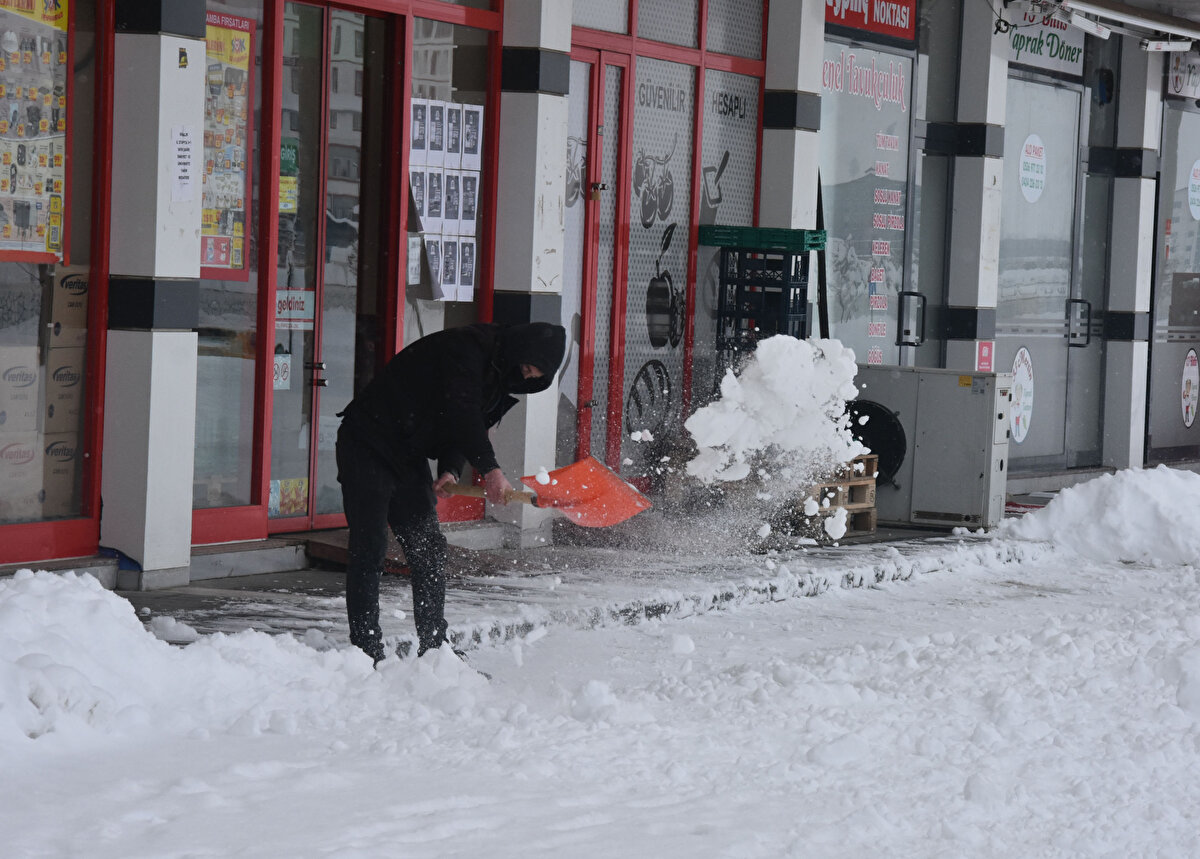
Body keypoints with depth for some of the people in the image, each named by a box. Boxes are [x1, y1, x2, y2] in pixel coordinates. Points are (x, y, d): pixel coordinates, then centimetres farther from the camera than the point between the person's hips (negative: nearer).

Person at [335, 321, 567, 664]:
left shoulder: (501, 378, 8)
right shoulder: (465, 348, -21)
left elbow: (467, 425, 7)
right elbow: (460, 413, -32)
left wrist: (451, 470, -11)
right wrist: (489, 469, -37)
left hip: (410, 457, 9)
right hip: (367, 449, -9)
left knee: (429, 550, 5)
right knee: (369, 549, -10)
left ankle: (434, 648, 11)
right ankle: (367, 651, -7)